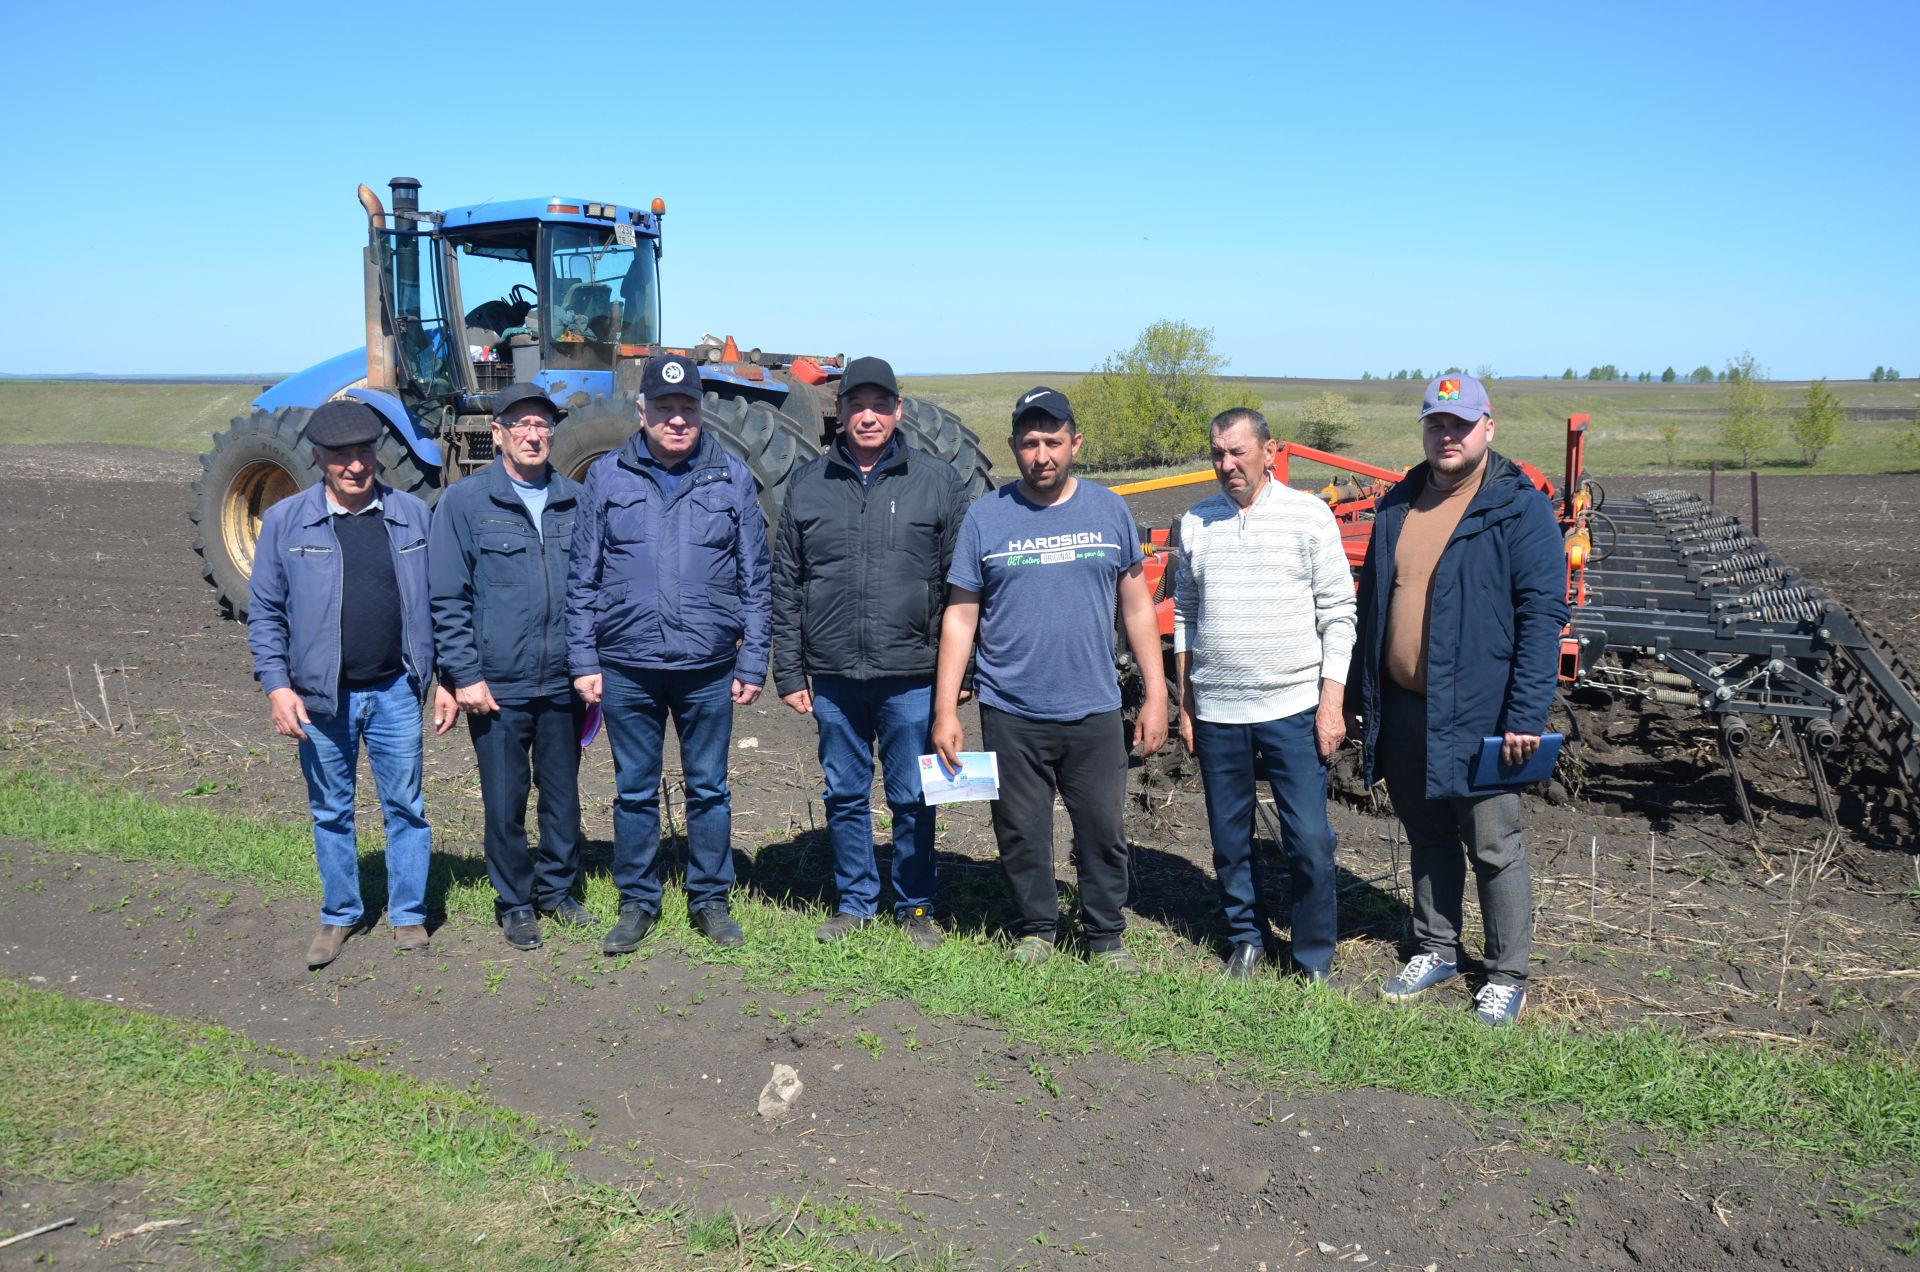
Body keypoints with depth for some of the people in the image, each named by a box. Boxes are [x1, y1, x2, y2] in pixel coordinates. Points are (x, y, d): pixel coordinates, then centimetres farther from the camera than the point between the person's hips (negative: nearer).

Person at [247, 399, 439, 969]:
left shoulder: (412, 514, 2)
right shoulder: (285, 521, -1)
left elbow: (437, 600, 6)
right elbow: (264, 612, 2)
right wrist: (276, 686, -7)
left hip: (394, 691, 0)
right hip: (320, 696, 0)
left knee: (405, 807, 7)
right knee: (331, 812, 12)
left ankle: (408, 914, 22)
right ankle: (339, 917, 27)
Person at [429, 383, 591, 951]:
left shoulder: (574, 500, 6)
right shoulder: (465, 501, -3)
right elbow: (447, 599, -5)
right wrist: (464, 675, -10)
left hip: (564, 686, 3)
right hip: (497, 689, -3)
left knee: (563, 795, 14)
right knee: (505, 802, 7)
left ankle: (558, 890, 32)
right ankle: (515, 903, 24)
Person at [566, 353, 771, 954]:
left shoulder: (732, 478, 3)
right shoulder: (606, 477, 3)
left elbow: (755, 580, 5)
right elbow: (582, 579, 5)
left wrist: (753, 663, 1)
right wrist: (583, 660, -1)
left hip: (708, 671, 0)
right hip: (626, 670, 0)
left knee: (709, 790, 10)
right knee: (634, 791, 10)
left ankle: (711, 899, 24)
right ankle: (637, 902, 24)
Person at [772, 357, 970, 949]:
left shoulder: (937, 481, 2)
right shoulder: (807, 485, 7)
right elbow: (786, 586, 8)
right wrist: (789, 672, 4)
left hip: (910, 676, -2)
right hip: (833, 676, 2)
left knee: (912, 798, 7)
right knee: (845, 795, 12)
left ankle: (916, 906, 23)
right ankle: (855, 901, 28)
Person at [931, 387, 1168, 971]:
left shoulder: (1109, 510, 4)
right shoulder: (985, 516, -1)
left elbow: (1136, 604, 9)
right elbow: (960, 617, 1)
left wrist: (1156, 693, 4)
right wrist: (945, 710, -4)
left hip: (1094, 710, 1)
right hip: (1011, 714, 0)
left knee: (1104, 831, 6)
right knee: (1022, 833, 9)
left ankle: (1106, 936, 25)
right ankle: (1035, 930, 29)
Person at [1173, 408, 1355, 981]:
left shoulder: (1309, 515, -2)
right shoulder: (1195, 523, 7)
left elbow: (1338, 614, -2)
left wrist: (1333, 700, -8)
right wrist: (1184, 705, 11)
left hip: (1294, 709, -3)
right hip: (1217, 713, 3)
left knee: (1310, 842, -2)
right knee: (1230, 842, 11)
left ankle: (1315, 962, 13)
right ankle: (1246, 941, 29)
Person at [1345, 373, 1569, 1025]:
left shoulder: (1520, 508, -9)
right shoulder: (1397, 507, 10)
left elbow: (1543, 615, -14)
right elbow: (1371, 603, 16)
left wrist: (1526, 716, -19)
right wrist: (1358, 696, 15)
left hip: (1479, 714, -6)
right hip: (1402, 710, 6)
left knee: (1494, 849, 5)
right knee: (1427, 839, 18)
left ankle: (1507, 976, 19)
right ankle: (1436, 949, 34)